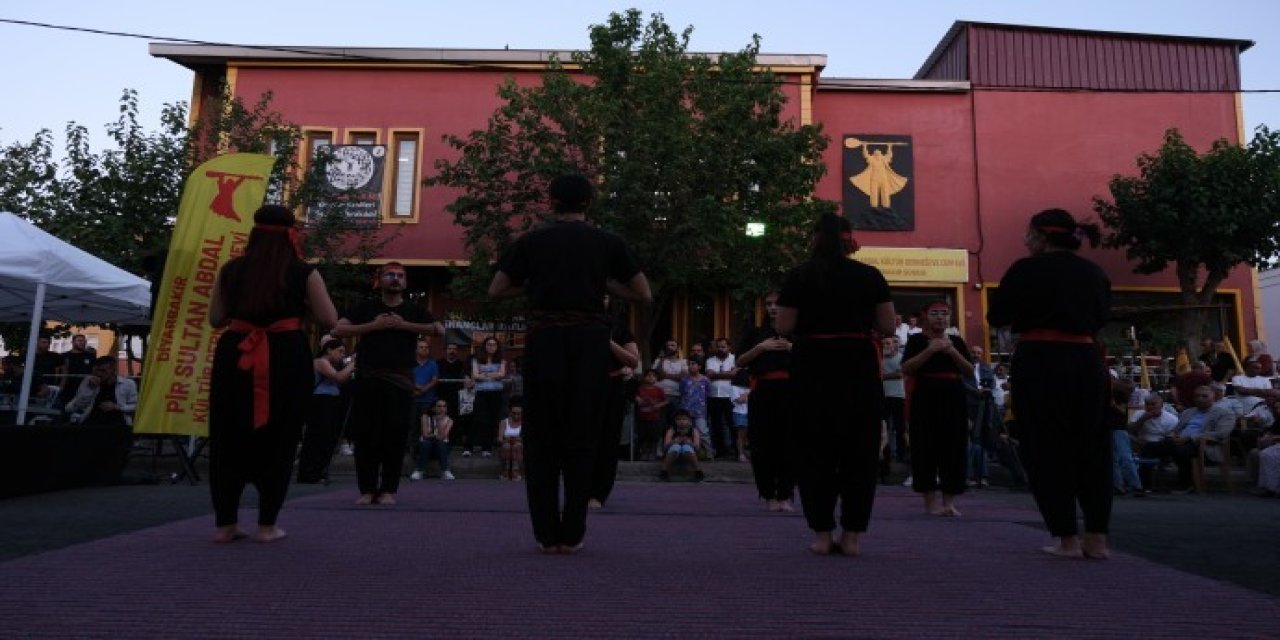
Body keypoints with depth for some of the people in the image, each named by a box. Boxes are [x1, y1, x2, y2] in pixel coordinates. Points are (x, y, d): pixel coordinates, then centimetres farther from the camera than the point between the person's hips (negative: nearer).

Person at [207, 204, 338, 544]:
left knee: (228, 439, 12)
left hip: (235, 356, 2)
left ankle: (225, 523, 16)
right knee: (278, 440, 7)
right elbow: (329, 320, -3)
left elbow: (215, 319, 9)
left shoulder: (230, 270, 6)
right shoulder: (303, 272, -2)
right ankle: (267, 525, 10)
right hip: (286, 359, -2)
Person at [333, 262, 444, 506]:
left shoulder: (414, 311, 11)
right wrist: (373, 326, -7)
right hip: (367, 379, 0)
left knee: (395, 436, -3)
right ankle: (367, 489, 8)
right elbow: (337, 330, 2)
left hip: (400, 382, 0)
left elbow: (440, 330, -4)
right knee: (366, 436, 0)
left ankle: (388, 489, 6)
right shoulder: (365, 307, 12)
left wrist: (403, 325, -8)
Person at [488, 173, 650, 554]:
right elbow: (644, 295, 8)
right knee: (581, 439, 8)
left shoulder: (531, 242, 5)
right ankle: (572, 534, 9)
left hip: (544, 340, 0)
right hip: (589, 340, 0)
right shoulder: (607, 243, 5)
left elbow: (496, 291, 7)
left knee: (541, 439, 9)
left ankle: (547, 534, 9)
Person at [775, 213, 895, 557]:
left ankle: (822, 535, 8)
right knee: (859, 449, 8)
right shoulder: (870, 276, 1)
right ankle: (851, 535, 9)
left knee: (816, 449, 7)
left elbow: (784, 327, -4)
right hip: (858, 367, 0)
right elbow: (888, 327, 1)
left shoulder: (798, 276, -1)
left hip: (813, 368, 0)